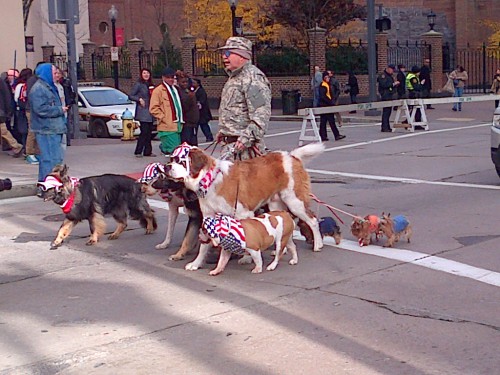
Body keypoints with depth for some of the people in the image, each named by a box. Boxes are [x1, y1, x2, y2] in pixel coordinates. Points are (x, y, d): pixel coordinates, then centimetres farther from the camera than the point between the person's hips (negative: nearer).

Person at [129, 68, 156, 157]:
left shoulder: (150, 85, 16)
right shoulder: (138, 84, -5)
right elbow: (130, 96, -6)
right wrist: (139, 99, -18)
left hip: (150, 112, 7)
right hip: (143, 112, -7)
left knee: (149, 132, 6)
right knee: (144, 131, -12)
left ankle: (148, 151, 11)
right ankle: (138, 152, -6)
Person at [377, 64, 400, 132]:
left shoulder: (390, 76, 21)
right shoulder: (382, 76, -8)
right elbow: (383, 85, -21)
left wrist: (396, 84, 6)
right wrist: (393, 84, -20)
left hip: (389, 96, 10)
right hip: (385, 96, -10)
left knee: (389, 111, 10)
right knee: (386, 111, -12)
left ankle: (387, 127, 15)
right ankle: (384, 128, -12)